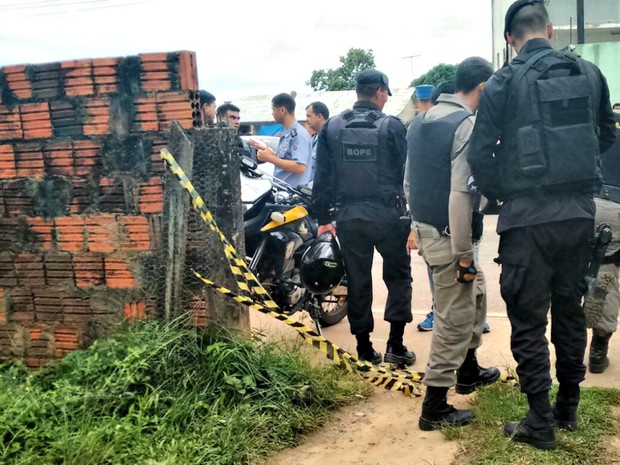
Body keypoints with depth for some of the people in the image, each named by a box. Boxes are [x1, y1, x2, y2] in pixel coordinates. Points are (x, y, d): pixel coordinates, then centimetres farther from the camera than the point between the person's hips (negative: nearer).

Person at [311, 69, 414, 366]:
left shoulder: (331, 127, 5)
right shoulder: (392, 127, -5)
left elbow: (322, 177, 5)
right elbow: (407, 172, -5)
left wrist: (323, 217, 10)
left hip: (348, 216, 3)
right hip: (387, 215, -3)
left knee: (358, 281, 10)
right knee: (398, 276, 13)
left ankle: (364, 349, 17)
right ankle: (395, 344, 8)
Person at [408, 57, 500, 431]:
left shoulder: (421, 121, 9)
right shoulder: (469, 125, -17)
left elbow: (410, 180, 14)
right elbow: (460, 195, -24)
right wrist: (464, 256, -19)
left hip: (424, 228, 9)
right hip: (449, 236, -9)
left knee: (475, 294, 26)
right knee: (455, 319, 2)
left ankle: (469, 371, 40)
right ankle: (435, 408, 11)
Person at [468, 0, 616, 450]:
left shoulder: (504, 82, -7)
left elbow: (481, 154, -9)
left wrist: (502, 195, 7)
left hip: (529, 218, -4)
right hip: (580, 213, 5)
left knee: (528, 319, 5)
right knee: (570, 308, 18)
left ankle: (540, 423, 12)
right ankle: (568, 408, 30)